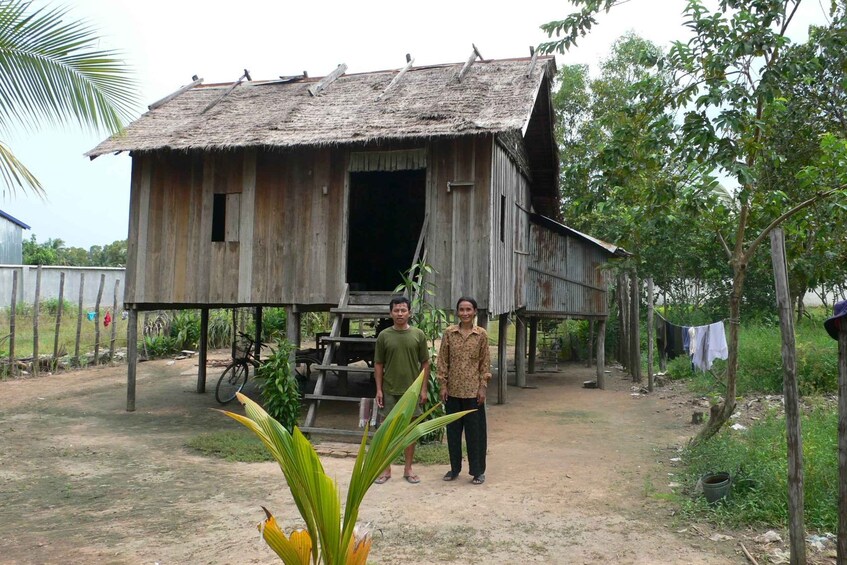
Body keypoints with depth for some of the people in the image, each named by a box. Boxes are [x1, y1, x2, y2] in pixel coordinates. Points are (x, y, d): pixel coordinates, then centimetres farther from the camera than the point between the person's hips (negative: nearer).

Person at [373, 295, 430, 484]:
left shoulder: (418, 335, -1)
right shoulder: (384, 335, -1)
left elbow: (425, 363, 3)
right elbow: (378, 364, 2)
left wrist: (423, 389, -2)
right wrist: (379, 389, -3)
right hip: (390, 391, 0)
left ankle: (408, 469, 21)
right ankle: (386, 469, 18)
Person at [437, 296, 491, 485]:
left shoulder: (482, 334, -2)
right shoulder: (449, 333, 0)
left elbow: (485, 362, 0)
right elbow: (442, 360, 2)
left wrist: (483, 387, -5)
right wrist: (443, 385, -2)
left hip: (473, 390, -2)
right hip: (453, 389, 2)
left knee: (475, 430, 4)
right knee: (453, 429, 10)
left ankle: (478, 470, 15)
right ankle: (455, 468, 24)